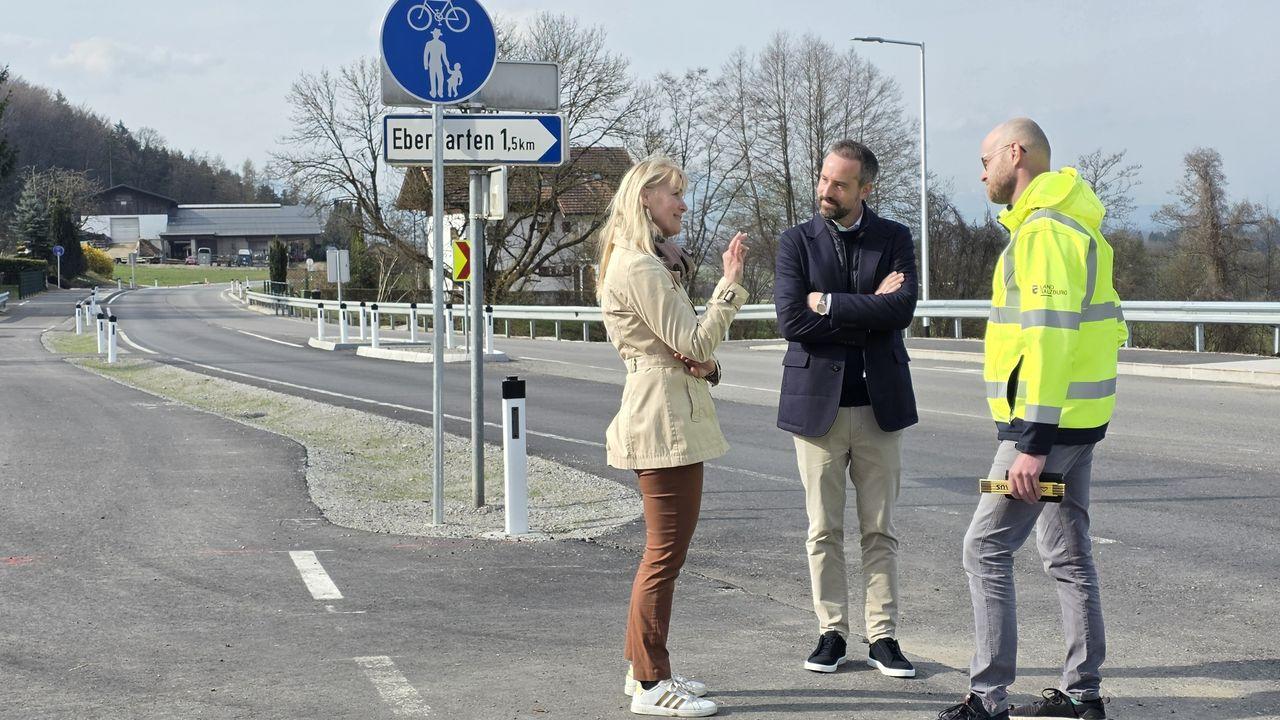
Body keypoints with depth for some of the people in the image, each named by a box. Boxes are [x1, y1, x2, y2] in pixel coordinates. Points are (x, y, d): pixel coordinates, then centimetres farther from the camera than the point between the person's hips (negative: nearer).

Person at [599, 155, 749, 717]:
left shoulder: (654, 262, 17)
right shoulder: (639, 268, -16)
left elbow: (688, 349, 21)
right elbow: (693, 341, -19)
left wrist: (705, 363, -1)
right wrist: (730, 285, -21)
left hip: (673, 412, 11)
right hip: (664, 416, -11)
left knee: (665, 549, 15)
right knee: (666, 551, -7)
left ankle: (645, 669, 23)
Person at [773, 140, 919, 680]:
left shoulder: (894, 240, 4)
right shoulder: (796, 243, 2)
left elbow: (902, 309, -12)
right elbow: (791, 321, -11)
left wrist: (829, 303, -13)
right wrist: (869, 311, -12)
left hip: (879, 404, 1)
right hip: (817, 402, 0)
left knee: (879, 529, 5)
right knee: (824, 530, 5)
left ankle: (883, 636, 11)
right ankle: (832, 632, 14)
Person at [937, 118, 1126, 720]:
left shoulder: (1042, 231, -17)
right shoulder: (1077, 225, 16)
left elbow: (1048, 337, -24)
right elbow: (1105, 324, 21)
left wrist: (1033, 442, -25)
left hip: (1045, 422, -10)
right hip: (1078, 421, 10)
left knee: (986, 549, -6)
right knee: (1068, 554, 14)